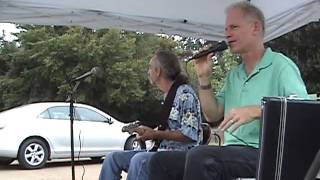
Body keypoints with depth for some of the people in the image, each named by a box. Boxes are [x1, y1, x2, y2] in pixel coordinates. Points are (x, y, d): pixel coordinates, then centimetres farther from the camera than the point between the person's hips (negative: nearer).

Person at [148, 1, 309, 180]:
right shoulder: (234, 75, 23)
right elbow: (213, 115, 18)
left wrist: (256, 111, -24)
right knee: (161, 160, -5)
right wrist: (204, 78, 9)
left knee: (199, 156, -34)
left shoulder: (280, 66, -2)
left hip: (263, 153, -8)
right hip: (233, 151, 8)